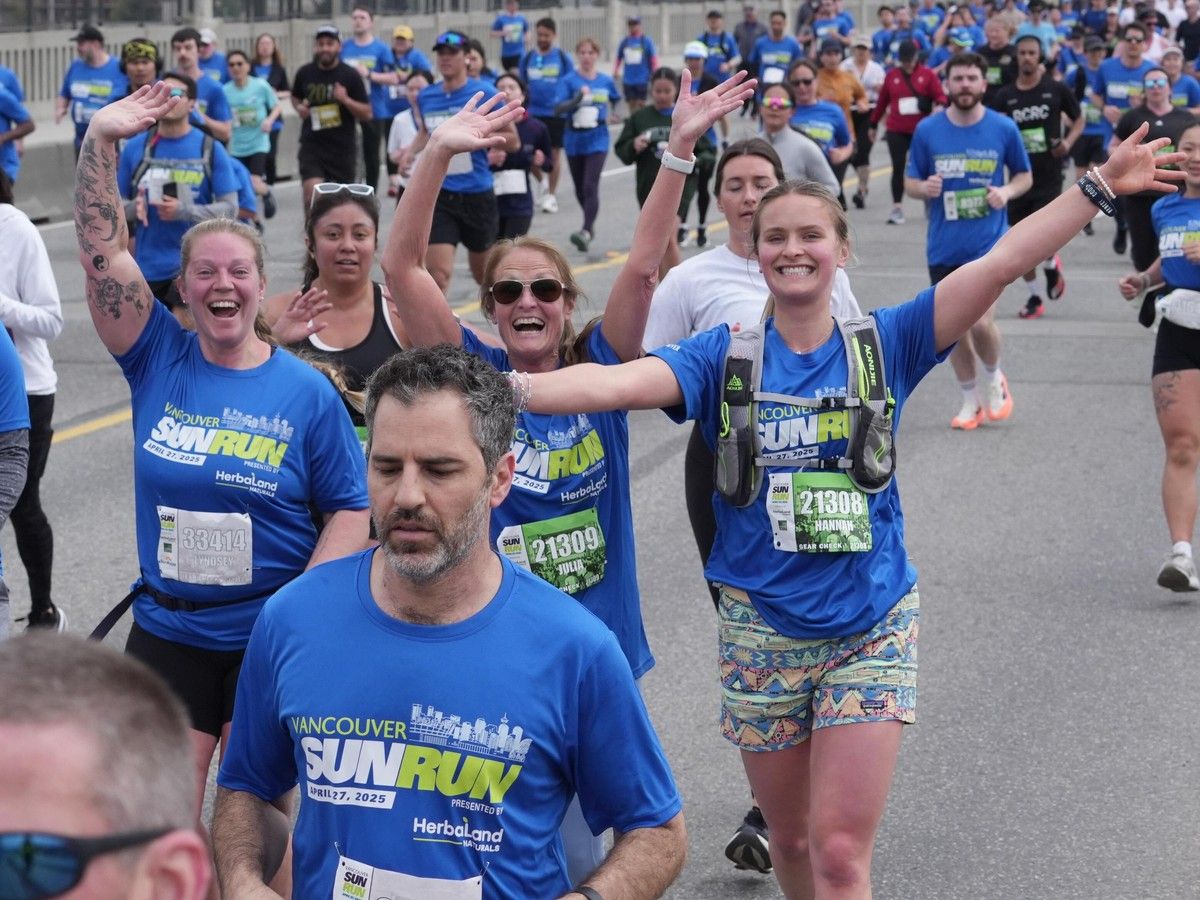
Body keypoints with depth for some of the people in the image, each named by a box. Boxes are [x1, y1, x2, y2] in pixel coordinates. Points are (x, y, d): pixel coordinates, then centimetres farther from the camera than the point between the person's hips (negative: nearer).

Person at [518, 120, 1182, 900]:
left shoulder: (884, 342, -3)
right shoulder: (725, 355, -3)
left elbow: (1001, 262, -10)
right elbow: (616, 383, -18)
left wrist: (1099, 187, -17)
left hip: (872, 625, -1)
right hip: (762, 630, 1)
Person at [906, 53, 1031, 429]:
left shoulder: (1004, 128, -2)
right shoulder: (927, 130, 0)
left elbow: (1024, 175, 11)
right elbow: (910, 181, 8)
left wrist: (1007, 192, -11)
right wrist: (924, 188, -15)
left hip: (989, 241, -2)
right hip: (943, 246, 2)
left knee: (980, 321, -15)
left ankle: (994, 378, 15)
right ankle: (970, 400, 25)